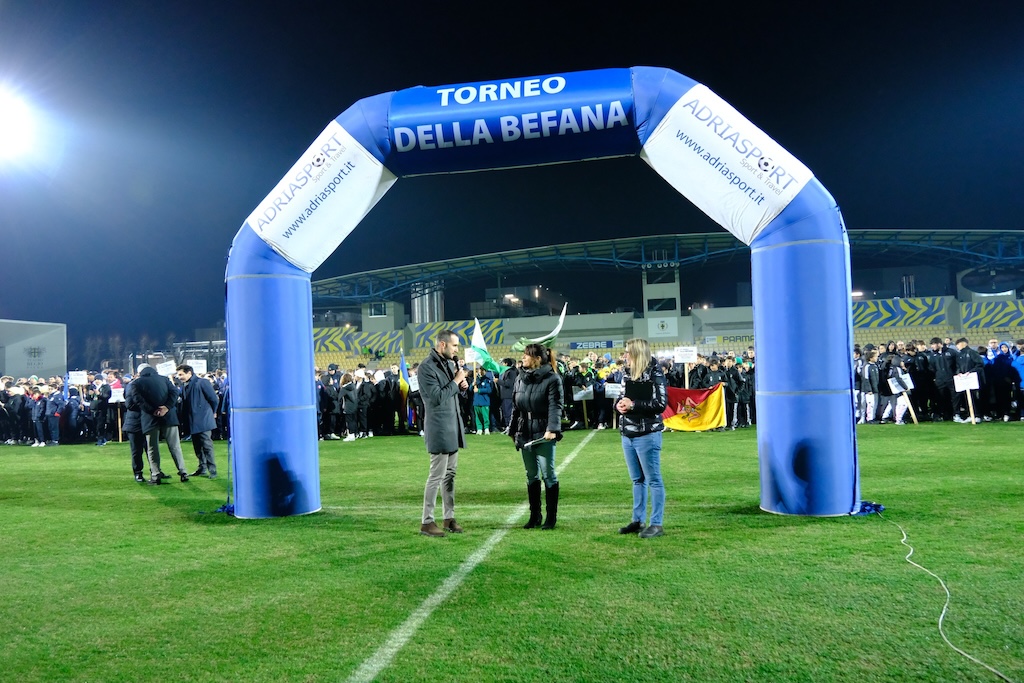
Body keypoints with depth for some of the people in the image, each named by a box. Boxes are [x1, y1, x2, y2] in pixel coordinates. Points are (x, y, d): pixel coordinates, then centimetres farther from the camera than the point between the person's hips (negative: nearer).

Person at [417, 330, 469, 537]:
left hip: (453, 426, 8)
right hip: (439, 428, -8)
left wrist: (463, 386, 0)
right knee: (437, 475, -5)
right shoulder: (427, 367, -14)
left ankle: (449, 518, 20)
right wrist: (456, 381, -14)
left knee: (450, 474, 12)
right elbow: (438, 396, -23)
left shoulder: (449, 363, 12)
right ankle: (427, 522, 3)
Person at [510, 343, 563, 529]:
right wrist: (513, 431, 16)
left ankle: (551, 517, 10)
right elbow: (515, 407, 15)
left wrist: (552, 429, -29)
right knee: (531, 476, 12)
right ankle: (535, 516, 21)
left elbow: (555, 407, -17)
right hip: (525, 434, 6)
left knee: (548, 474, 0)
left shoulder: (552, 379, -9)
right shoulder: (520, 379, 10)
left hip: (544, 435, -6)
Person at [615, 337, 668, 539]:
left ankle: (657, 524, 7)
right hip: (627, 434, 8)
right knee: (637, 480, 16)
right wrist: (619, 404, -3)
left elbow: (661, 404, -17)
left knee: (653, 479, 1)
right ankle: (638, 520, 24)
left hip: (647, 435, -8)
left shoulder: (654, 373, -11)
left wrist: (633, 405, -19)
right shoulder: (627, 373, 11)